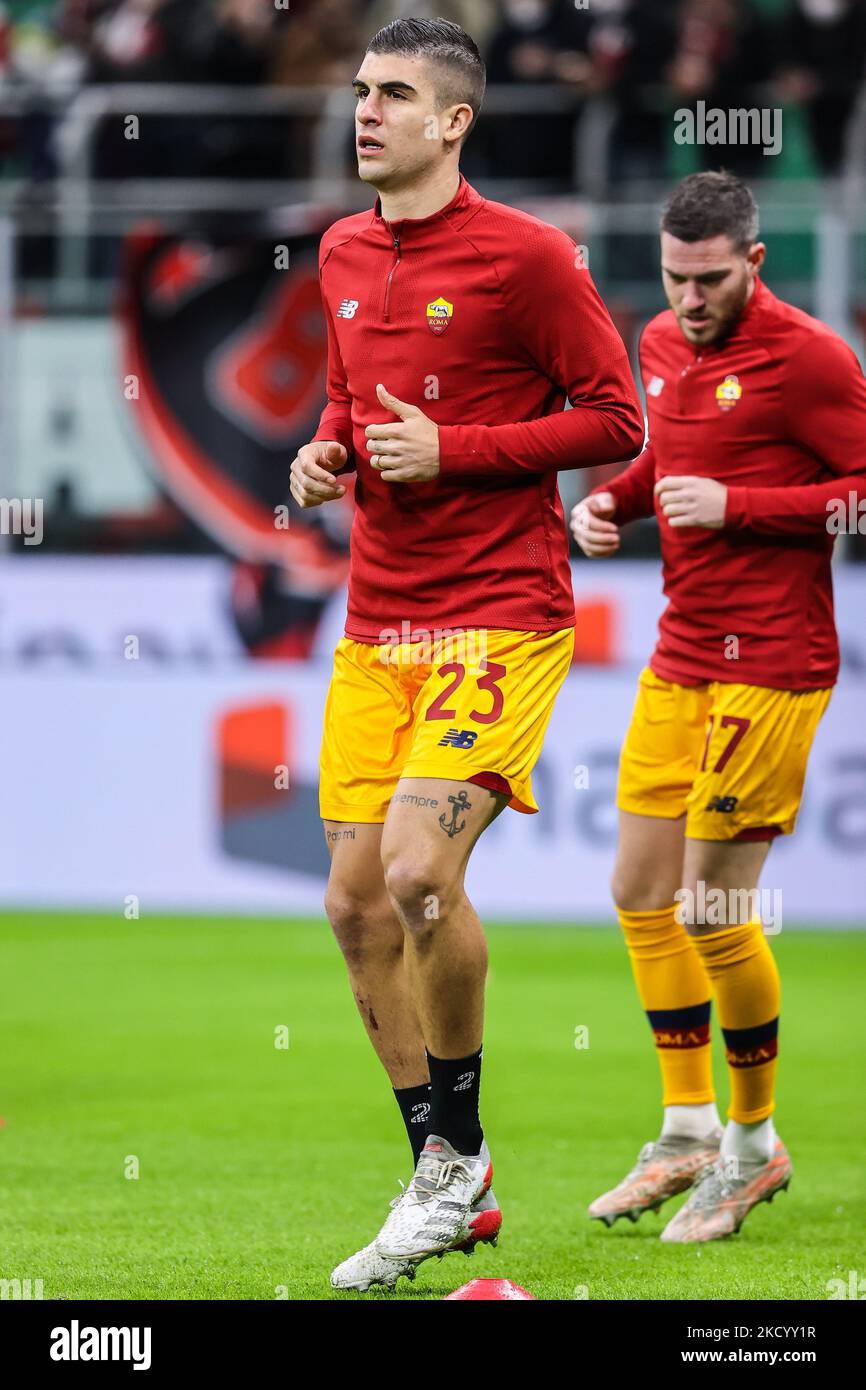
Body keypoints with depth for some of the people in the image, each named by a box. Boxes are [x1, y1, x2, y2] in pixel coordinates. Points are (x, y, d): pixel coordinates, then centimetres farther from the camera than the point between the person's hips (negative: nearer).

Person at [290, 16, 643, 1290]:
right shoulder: (343, 255, 12)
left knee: (420, 871, -22)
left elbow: (616, 419, -8)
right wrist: (327, 454, 4)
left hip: (500, 613, -7)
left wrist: (453, 450, -15)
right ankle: (448, 1189, 16)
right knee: (358, 904, 3)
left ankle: (455, 1149, 0)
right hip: (377, 622, 7)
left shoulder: (524, 256, -9)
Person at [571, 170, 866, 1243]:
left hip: (771, 662, -8)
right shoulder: (663, 344, 10)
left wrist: (734, 505, -20)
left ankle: (755, 1143, 10)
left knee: (713, 906, -7)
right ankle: (688, 1133, 21)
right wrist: (611, 500, 6)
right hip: (682, 657, 8)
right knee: (641, 890, 9)